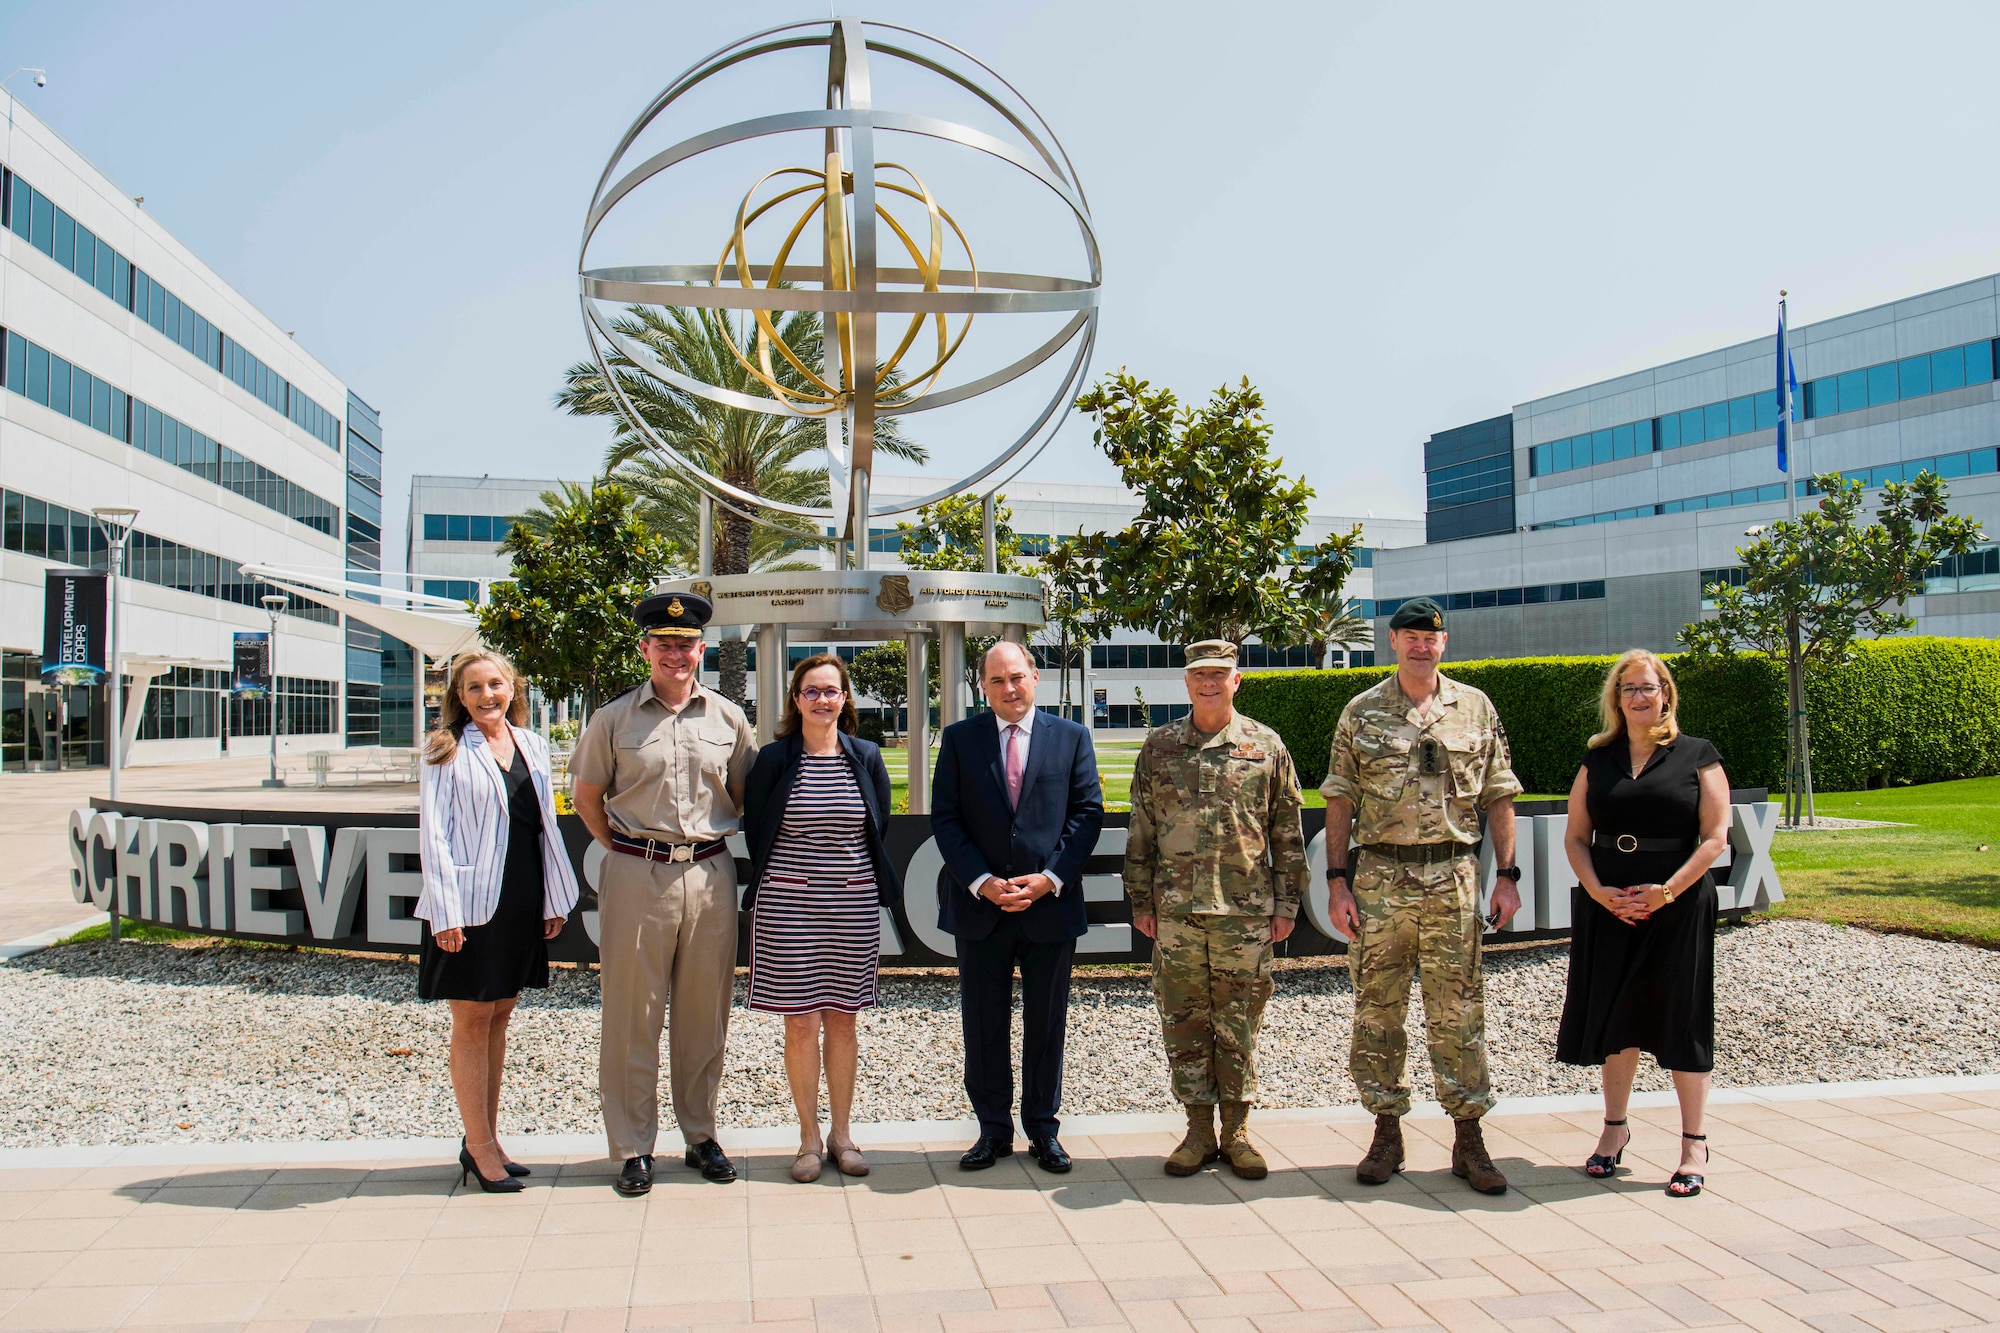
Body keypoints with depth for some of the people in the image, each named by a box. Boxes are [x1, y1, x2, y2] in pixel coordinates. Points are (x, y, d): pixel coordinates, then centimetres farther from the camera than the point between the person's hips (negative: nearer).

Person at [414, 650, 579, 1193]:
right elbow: (433, 832, -7)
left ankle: (485, 1139, 23)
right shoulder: (445, 751, -3)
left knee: (499, 1016, 12)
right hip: (470, 901, -5)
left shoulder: (532, 746, 10)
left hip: (522, 900, 5)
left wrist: (555, 899, 10)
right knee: (473, 1020, 2)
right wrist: (445, 909, -14)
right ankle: (480, 1146, 11)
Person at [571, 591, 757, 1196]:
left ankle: (701, 1135, 23)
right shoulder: (614, 719, 2)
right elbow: (586, 797, 13)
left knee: (705, 1014, 9)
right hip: (636, 878, -2)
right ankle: (634, 1149, 14)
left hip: (710, 875, 2)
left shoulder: (727, 718, 7)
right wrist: (623, 849, 7)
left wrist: (713, 838, 9)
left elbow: (745, 795, 17)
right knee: (632, 1016, 2)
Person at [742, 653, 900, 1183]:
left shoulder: (866, 758, 3)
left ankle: (841, 1133, 20)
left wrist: (852, 877, 9)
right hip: (788, 903, -2)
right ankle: (809, 1135, 14)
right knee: (801, 1022, 1)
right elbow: (755, 829, 5)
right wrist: (778, 884, 6)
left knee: (842, 1019, 8)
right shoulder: (773, 759, -2)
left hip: (853, 906, 2)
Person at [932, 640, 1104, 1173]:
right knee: (984, 1025, 8)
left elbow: (1087, 813, 0)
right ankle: (994, 1130, 22)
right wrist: (981, 882, -12)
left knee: (1047, 1024, 10)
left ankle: (1043, 1129, 24)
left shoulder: (1071, 737, 5)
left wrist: (1050, 878, -12)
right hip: (979, 905, 0)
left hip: (1052, 903, 0)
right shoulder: (959, 739, 5)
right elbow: (945, 818, 0)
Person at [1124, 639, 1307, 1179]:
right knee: (1184, 1021, 6)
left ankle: (1237, 1131, 18)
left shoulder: (1266, 745, 3)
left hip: (1247, 910, -1)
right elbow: (1141, 831, 9)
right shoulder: (1159, 747, 6)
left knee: (1239, 1023, 6)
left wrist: (1286, 904, 2)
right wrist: (1141, 901, 6)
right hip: (1177, 910, 1)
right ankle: (1199, 1131, 18)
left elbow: (1287, 832, 6)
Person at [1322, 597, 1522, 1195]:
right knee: (1378, 1010, 6)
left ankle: (1469, 1140, 15)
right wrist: (1337, 881, -3)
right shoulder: (1361, 712, 4)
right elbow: (1340, 802, 3)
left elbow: (1498, 796, 9)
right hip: (1380, 876, 0)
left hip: (1454, 878, 0)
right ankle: (1387, 1132, 18)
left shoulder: (1476, 708, 7)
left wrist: (1507, 875, 2)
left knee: (1458, 1011, 5)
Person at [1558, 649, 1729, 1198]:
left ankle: (1694, 1143, 14)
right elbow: (1575, 837, 7)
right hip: (1608, 907, 3)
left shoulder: (1697, 756, 0)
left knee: (1680, 1020, 2)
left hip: (1678, 907, -3)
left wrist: (1667, 891, -15)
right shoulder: (1598, 761, 8)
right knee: (1615, 1015, 10)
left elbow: (1715, 836, -6)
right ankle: (1615, 1126, 25)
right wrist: (1598, 890, -9)